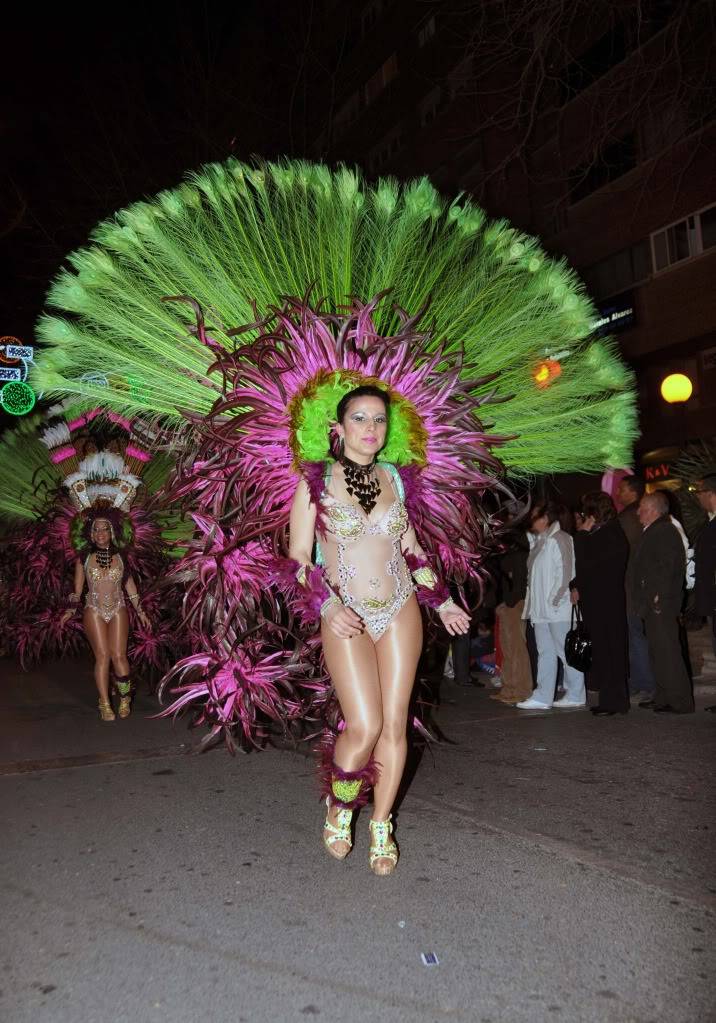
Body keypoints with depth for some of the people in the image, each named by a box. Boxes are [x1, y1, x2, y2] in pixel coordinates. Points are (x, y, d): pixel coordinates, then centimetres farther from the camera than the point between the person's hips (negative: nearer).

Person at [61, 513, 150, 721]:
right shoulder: (84, 558, 2)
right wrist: (72, 610, -4)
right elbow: (77, 588, 8)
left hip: (118, 611, 0)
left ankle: (125, 699, 12)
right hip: (94, 612, 0)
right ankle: (105, 705, 4)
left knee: (119, 656, -6)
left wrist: (140, 611, 8)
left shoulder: (120, 556, 2)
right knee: (102, 657, -4)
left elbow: (129, 583, 8)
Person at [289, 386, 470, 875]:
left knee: (395, 725, 4)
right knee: (365, 727, -10)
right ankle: (338, 808, 21)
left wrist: (441, 600, 14)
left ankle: (381, 825, 24)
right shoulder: (316, 481, -3)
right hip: (346, 618, -3)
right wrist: (329, 604, -17)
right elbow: (298, 556, -4)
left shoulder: (393, 477, 8)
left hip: (401, 612, 4)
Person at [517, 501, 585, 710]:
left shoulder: (559, 539, -12)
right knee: (545, 652, 9)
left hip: (558, 609, -9)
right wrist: (533, 604, 13)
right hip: (541, 609, 9)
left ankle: (575, 695, 11)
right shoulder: (541, 541, 16)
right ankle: (542, 697, 13)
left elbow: (565, 573, -18)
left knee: (566, 652, 0)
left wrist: (554, 600, -17)